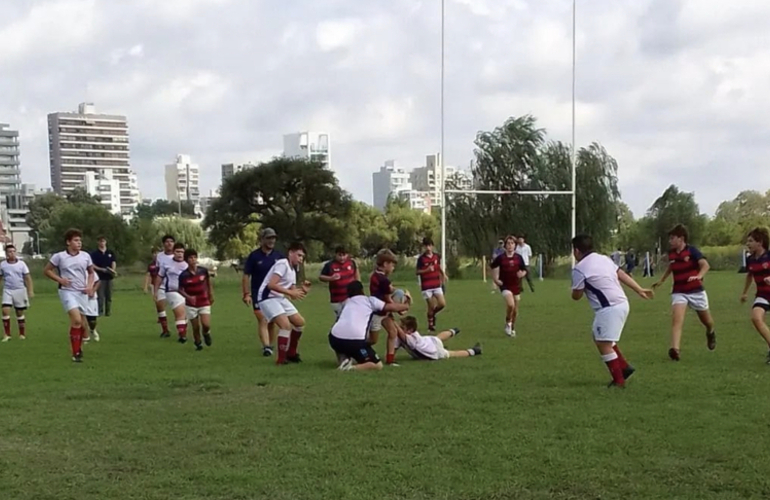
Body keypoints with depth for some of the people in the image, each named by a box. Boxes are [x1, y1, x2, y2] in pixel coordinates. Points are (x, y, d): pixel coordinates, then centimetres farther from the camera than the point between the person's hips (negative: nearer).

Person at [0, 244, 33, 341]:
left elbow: (27, 278, -1)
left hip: (20, 290, 0)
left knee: (20, 313, 7)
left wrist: (30, 291, -7)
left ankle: (22, 334, 19)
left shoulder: (21, 264, -2)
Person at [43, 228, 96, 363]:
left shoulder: (85, 256, 4)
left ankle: (79, 349, 29)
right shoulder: (59, 256, -6)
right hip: (67, 291, -4)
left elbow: (91, 272, 19)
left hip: (82, 292, 4)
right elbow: (46, 270, 3)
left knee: (81, 322, 8)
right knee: (76, 319, -20)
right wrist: (60, 279, -10)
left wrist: (89, 286, 2)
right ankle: (76, 353, -14)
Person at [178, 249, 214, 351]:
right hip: (191, 305, -1)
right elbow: (180, 290, -3)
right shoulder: (183, 275, -13)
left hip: (204, 303, 1)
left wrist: (211, 296, 13)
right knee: (196, 327, 3)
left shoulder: (203, 271, -7)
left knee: (206, 325, -13)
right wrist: (188, 297, -20)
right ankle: (198, 343, 27)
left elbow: (209, 283, 9)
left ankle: (206, 333, 21)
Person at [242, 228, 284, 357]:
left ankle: (270, 345, 22)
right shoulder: (254, 256, -4)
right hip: (258, 294, -3)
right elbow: (246, 276, -3)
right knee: (262, 320, -14)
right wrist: (246, 294, -11)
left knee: (272, 322, 10)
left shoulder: (279, 256, 4)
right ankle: (266, 346, -24)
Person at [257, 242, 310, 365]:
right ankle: (281, 359, -12)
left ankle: (291, 354, 26)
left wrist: (302, 290, -4)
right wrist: (290, 292, -25)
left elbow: (293, 295, 15)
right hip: (268, 297, -10)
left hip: (280, 298, 10)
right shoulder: (282, 264, -15)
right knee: (286, 325, -22)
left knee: (300, 322, 13)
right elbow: (271, 285, -27)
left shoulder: (292, 271, 14)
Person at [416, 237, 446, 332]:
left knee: (442, 304, -4)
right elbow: (417, 272, -7)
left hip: (437, 285, 4)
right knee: (431, 306, -1)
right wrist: (427, 270, -23)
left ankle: (433, 314, 26)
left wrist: (443, 275, 12)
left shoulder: (437, 256, 5)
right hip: (426, 287, -4)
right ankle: (430, 324, 19)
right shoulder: (421, 258, -9)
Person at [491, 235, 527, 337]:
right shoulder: (500, 258, -4)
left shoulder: (518, 258, 2)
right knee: (510, 304, -25)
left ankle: (513, 328, 29)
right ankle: (508, 323, 0)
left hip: (516, 286, 3)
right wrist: (496, 279, -1)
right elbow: (494, 268, 10)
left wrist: (522, 274, -13)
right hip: (505, 286, -3)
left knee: (515, 310, 9)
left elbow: (524, 270, 10)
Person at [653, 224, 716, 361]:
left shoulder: (692, 251, -14)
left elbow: (705, 264, -25)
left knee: (706, 320, 17)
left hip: (696, 291, -3)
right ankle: (675, 349, -33)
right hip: (679, 292, 3)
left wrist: (699, 276, -42)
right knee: (676, 319, -21)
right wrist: (662, 280, 24)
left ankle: (711, 333, 53)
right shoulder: (671, 254, 3)